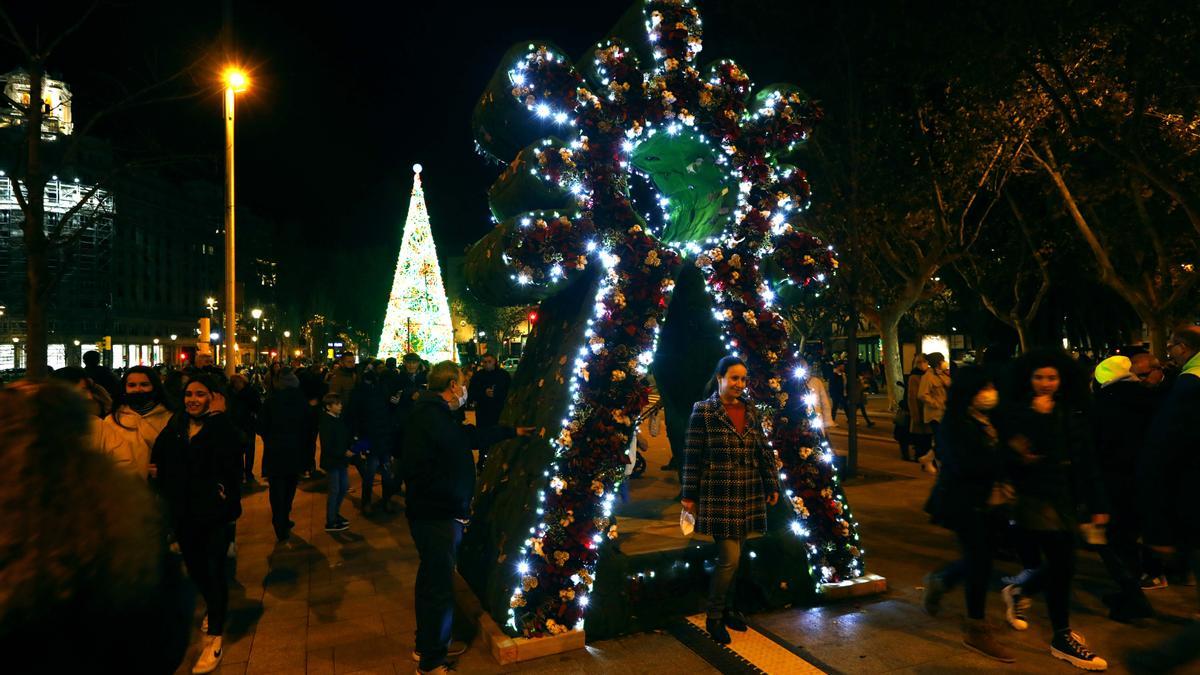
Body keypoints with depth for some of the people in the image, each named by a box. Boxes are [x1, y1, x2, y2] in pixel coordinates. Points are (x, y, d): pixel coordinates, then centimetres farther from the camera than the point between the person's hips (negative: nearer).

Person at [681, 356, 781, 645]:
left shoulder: (751, 412, 10)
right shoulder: (703, 410, -6)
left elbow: (764, 452, 15)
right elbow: (692, 456, -6)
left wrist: (772, 485, 13)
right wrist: (690, 495, -5)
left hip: (749, 496, 5)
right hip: (718, 495, -5)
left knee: (734, 558, 12)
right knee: (730, 558, -7)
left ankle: (727, 607, 30)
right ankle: (714, 617, 12)